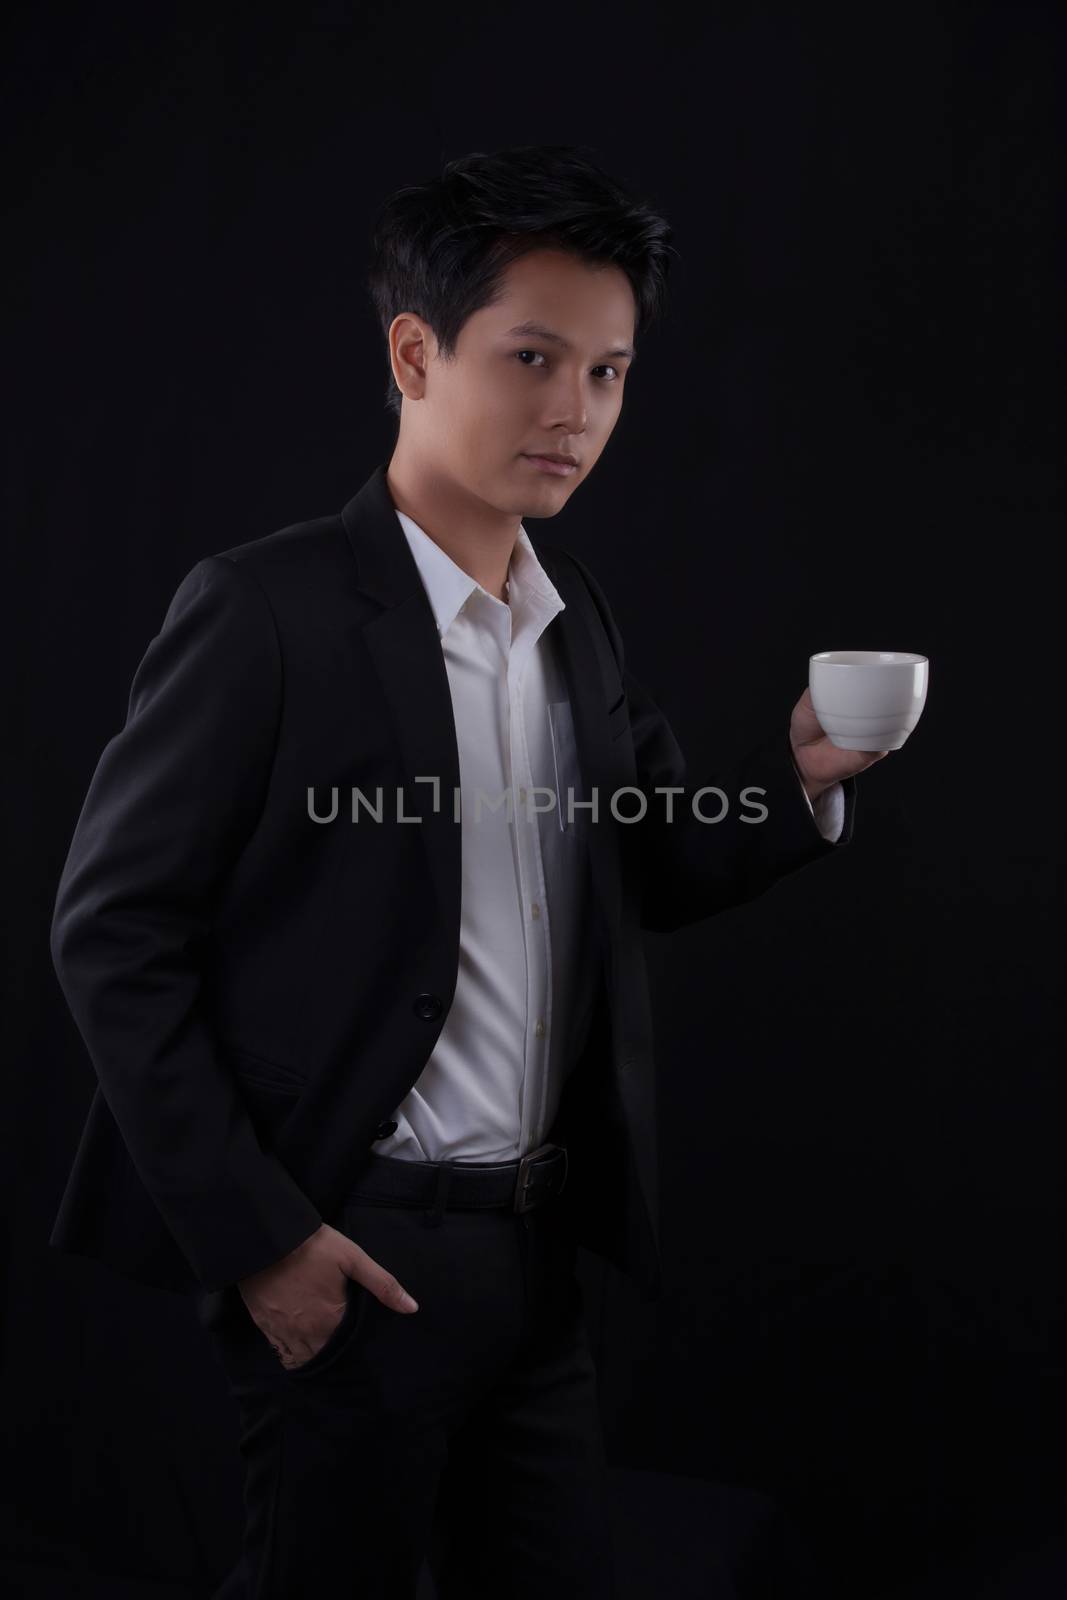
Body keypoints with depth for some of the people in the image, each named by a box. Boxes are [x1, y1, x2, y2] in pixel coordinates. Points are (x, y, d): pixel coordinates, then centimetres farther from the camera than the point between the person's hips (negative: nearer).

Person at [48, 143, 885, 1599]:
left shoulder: (581, 620, 8)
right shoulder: (270, 607, -13)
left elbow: (656, 876, 16)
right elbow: (111, 933, -12)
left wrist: (803, 771, -3)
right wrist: (256, 1234, -13)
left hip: (541, 1244, 7)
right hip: (350, 1258, -6)